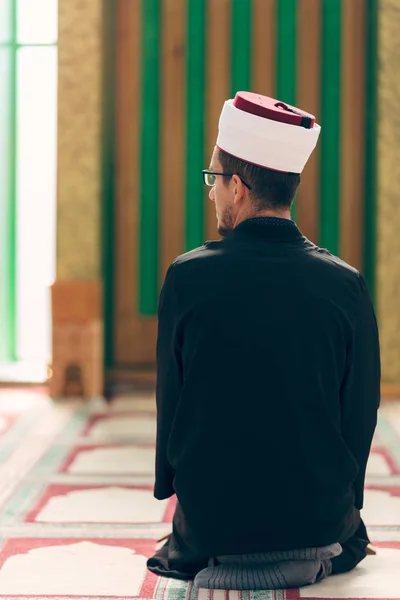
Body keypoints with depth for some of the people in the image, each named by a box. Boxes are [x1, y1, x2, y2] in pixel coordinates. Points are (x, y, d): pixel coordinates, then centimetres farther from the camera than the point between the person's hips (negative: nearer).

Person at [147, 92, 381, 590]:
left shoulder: (188, 276, -12)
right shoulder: (346, 284, -10)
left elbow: (170, 400, -3)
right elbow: (361, 411, -2)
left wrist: (174, 490, 13)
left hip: (211, 517, -1)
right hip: (320, 517, 1)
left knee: (187, 545, 34)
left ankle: (214, 560, 16)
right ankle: (314, 557, 19)